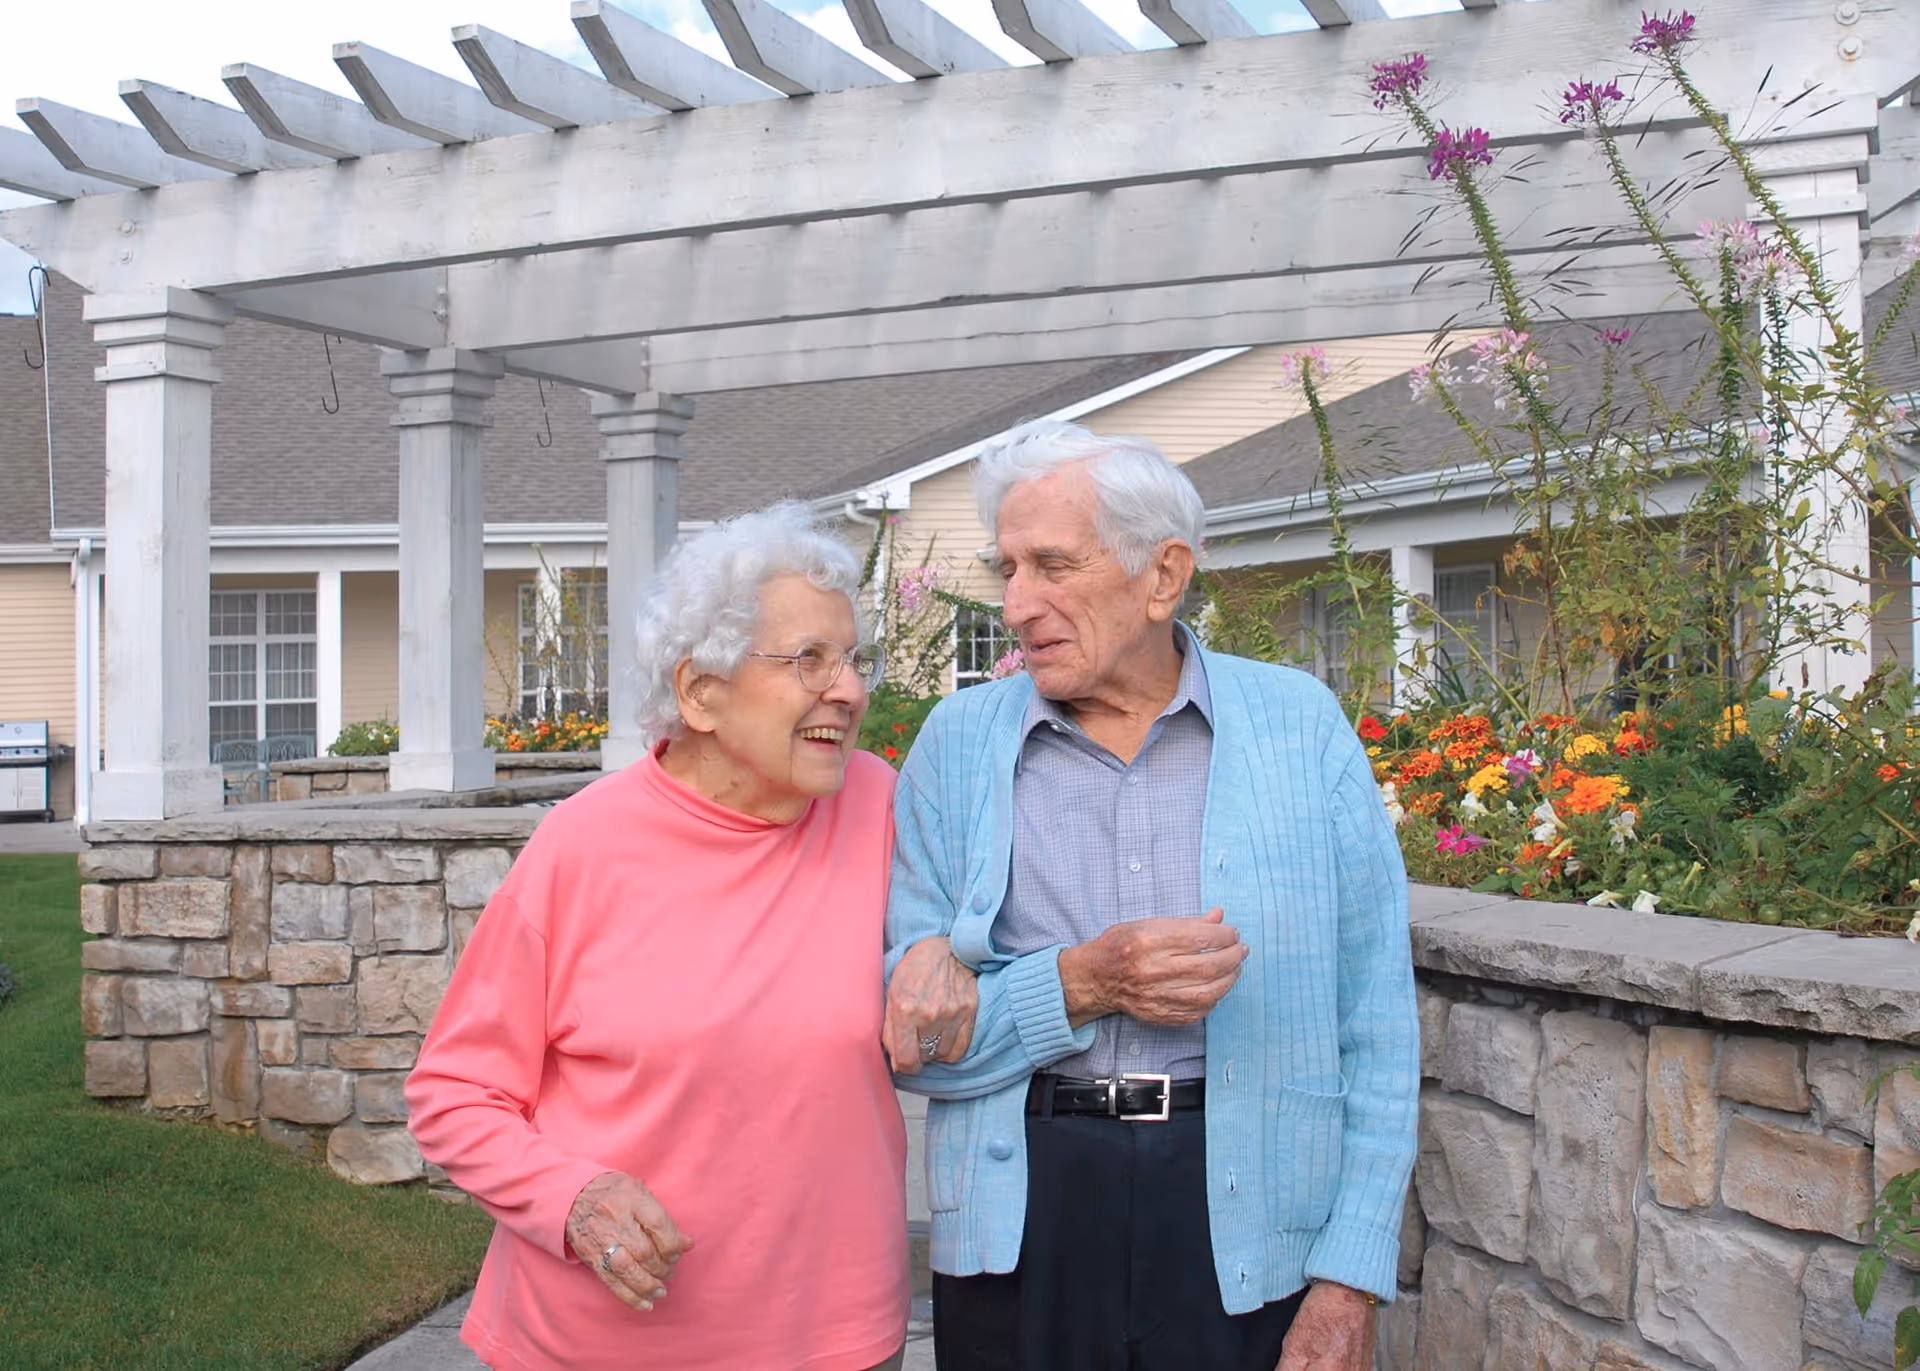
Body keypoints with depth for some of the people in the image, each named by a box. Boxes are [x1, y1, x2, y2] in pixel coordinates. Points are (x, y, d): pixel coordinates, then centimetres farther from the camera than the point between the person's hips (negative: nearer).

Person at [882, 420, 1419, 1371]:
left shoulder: (1300, 726, 0)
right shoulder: (958, 743, 1)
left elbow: (1372, 1026, -1)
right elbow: (903, 1033, -2)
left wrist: (1352, 1278, -6)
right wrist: (1082, 986, -17)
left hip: (1250, 1226, 0)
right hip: (1018, 1232, 1)